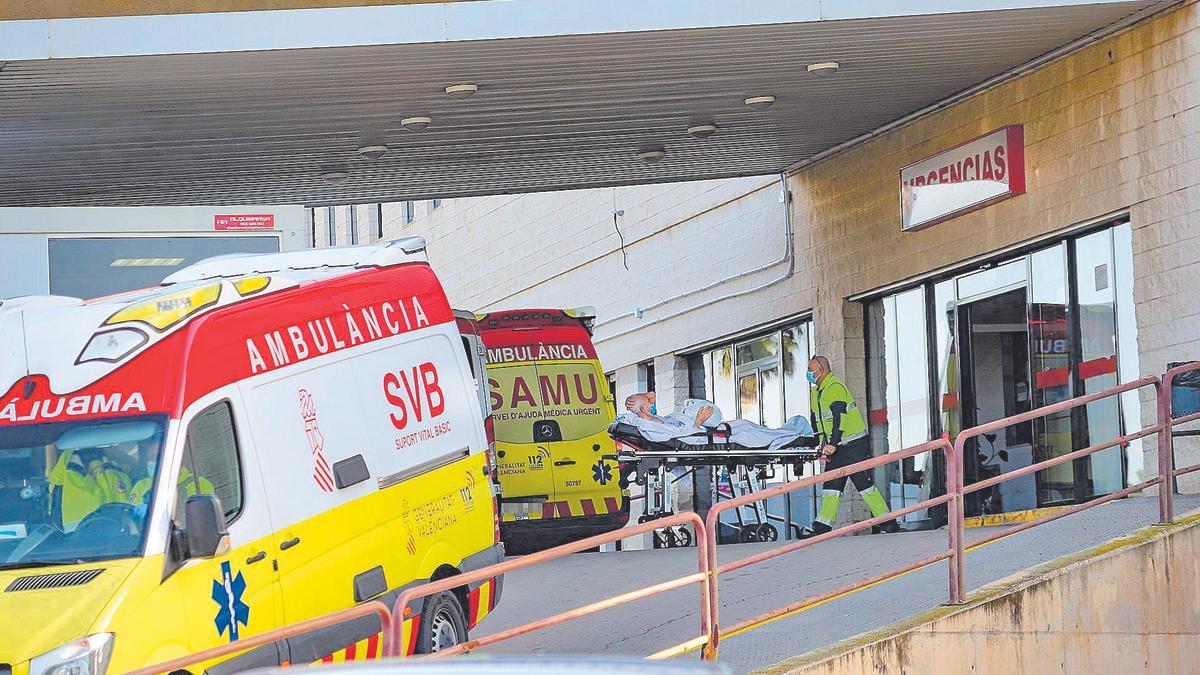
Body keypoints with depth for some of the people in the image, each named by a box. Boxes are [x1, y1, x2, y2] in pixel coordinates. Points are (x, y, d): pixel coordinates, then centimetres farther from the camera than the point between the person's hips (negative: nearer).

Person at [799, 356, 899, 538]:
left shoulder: (835, 388, -15)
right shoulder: (816, 392, 15)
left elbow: (839, 418, -24)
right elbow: (816, 420, 22)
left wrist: (832, 444, -29)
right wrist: (822, 441, 9)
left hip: (854, 445, -9)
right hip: (835, 447, 9)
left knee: (863, 483, -8)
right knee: (830, 485, 4)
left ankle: (887, 522, -1)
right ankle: (822, 526, 2)